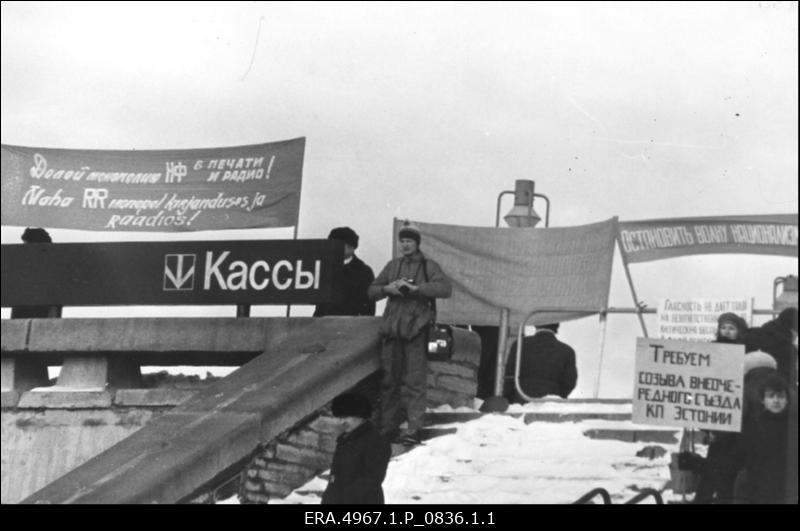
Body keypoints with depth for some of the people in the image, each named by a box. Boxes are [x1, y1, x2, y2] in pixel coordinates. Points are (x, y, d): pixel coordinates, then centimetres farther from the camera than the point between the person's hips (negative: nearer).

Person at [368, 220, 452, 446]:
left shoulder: (428, 266, 6)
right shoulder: (393, 266, 19)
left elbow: (445, 288, -9)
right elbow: (372, 291, 18)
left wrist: (416, 288, -18)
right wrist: (387, 288, -3)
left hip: (416, 328, -4)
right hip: (392, 327, 4)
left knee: (414, 380, -8)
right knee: (389, 379, 4)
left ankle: (413, 429, -10)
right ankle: (389, 427, 9)